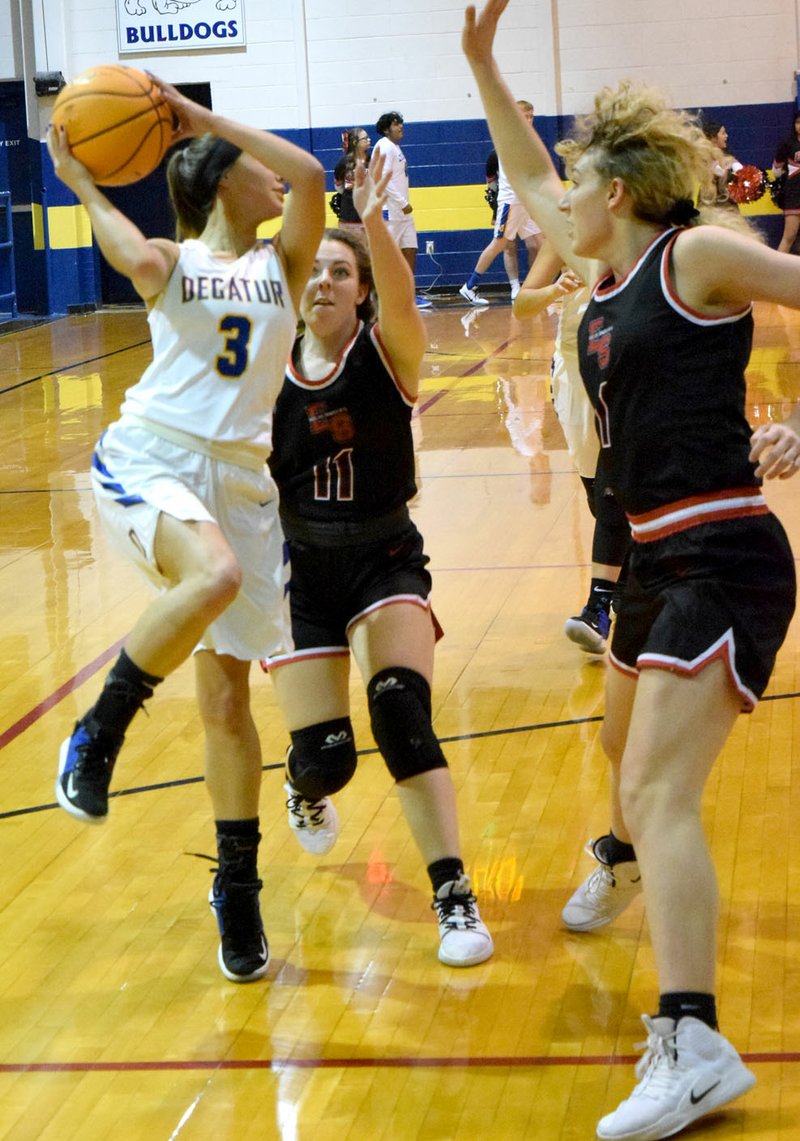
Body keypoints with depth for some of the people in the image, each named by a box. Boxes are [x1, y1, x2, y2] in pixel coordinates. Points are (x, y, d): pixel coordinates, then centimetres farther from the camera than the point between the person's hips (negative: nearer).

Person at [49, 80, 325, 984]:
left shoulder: (282, 264, 13)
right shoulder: (173, 264, 7)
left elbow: (309, 178, -5)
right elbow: (133, 255, -19)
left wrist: (201, 117, -2)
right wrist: (81, 182, -5)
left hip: (238, 477, 3)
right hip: (148, 459, -3)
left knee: (226, 696, 3)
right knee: (215, 577, -37)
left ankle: (237, 886, 15)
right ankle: (99, 730, -17)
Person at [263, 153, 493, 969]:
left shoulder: (387, 351, -10)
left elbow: (402, 296, -32)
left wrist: (373, 220, -49)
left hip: (384, 562, -2)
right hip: (300, 571, 2)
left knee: (400, 712, -25)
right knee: (324, 758, -1)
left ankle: (454, 899, -17)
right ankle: (305, 794, 40)